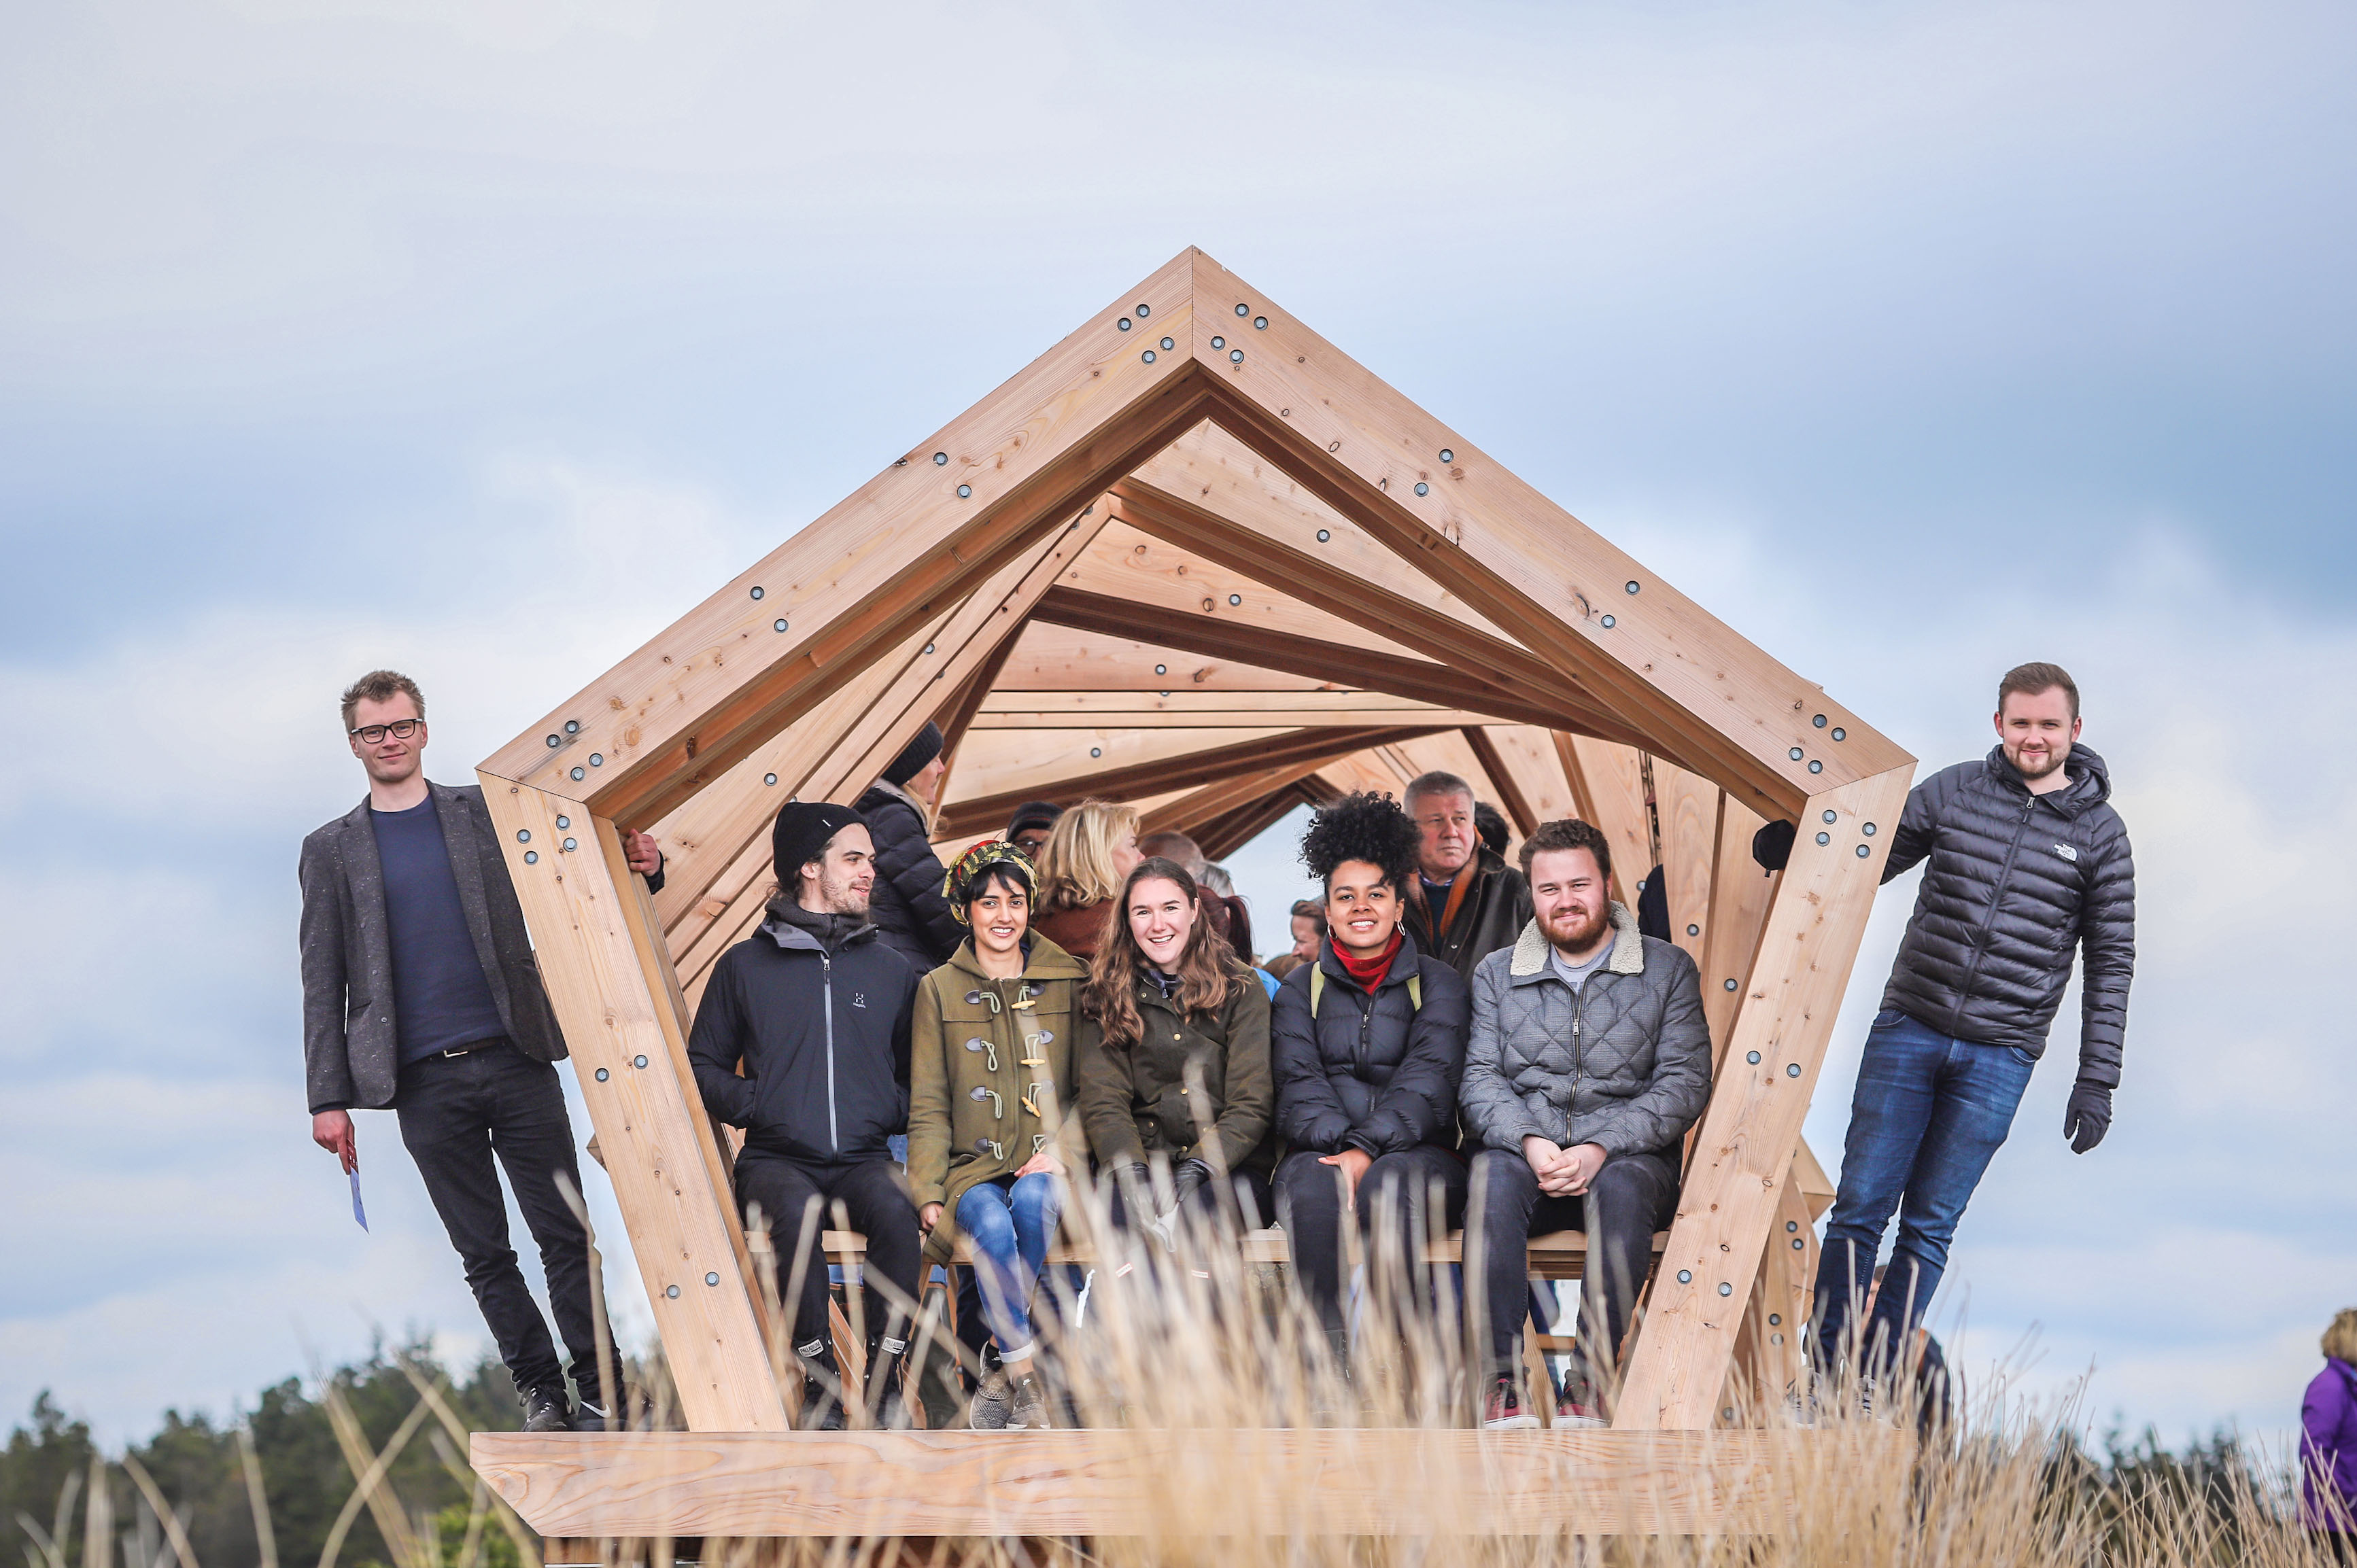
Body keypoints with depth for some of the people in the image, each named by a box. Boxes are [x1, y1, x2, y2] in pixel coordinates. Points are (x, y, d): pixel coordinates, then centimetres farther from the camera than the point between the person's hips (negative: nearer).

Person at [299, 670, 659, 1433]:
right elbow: (323, 983, 7)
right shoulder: (332, 850, 9)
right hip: (424, 1083, 0)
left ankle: (601, 1391, 3)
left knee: (564, 1234, -2)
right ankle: (540, 1392, 14)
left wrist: (637, 869, -11)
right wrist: (328, 1097, 0)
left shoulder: (486, 811, 9)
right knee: (484, 1255, 4)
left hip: (515, 1058, 0)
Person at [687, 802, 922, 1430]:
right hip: (776, 1159, -1)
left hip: (865, 1159, 1)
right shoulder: (745, 965, 10)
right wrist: (753, 1104, -2)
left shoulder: (891, 969, 16)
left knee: (894, 1208, -34)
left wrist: (892, 1109, 2)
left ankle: (885, 1381, -27)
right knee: (795, 1212, -37)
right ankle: (820, 1384, -28)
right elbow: (704, 1064, 14)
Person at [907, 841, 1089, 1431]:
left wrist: (1063, 1149, -8)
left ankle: (1001, 1368, -23)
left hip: (1047, 1165, 0)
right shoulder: (939, 989, 11)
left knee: (1031, 1201, -35)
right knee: (993, 1226, -34)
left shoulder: (1071, 981, 11)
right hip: (974, 1165, 0)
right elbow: (928, 1106, 9)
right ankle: (1025, 1376, -28)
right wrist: (928, 1192, -4)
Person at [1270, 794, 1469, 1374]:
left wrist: (1368, 1150, -18)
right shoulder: (1300, 989, 20)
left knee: (1390, 1183, -37)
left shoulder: (1438, 984, 14)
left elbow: (1428, 1080, -1)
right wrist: (1339, 1147, -15)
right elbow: (1298, 1082, 5)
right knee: (1313, 1191, -36)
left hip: (1417, 1152, -1)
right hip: (1321, 1150, 1)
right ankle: (1334, 1365, -45)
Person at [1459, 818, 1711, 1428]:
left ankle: (1588, 1385, -37)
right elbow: (1480, 1078, 4)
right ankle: (1501, 1382, -37)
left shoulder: (1667, 970, 7)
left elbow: (1684, 1084, -2)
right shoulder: (1497, 974, 14)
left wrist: (1601, 1149, -16)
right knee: (1492, 1174, -34)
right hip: (1523, 1153, 1)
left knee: (1622, 1187, -37)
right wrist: (1529, 1143, -17)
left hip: (1628, 1155, -1)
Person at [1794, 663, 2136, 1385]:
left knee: (1929, 1228, 1)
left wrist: (2096, 1079, 1)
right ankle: (1829, 1388, 1)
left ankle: (1880, 1390, 5)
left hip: (1999, 1055, -1)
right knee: (1860, 1209, -4)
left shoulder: (2099, 832, 4)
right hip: (1908, 1029, 1)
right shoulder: (1954, 792, 6)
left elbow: (2110, 960, 7)